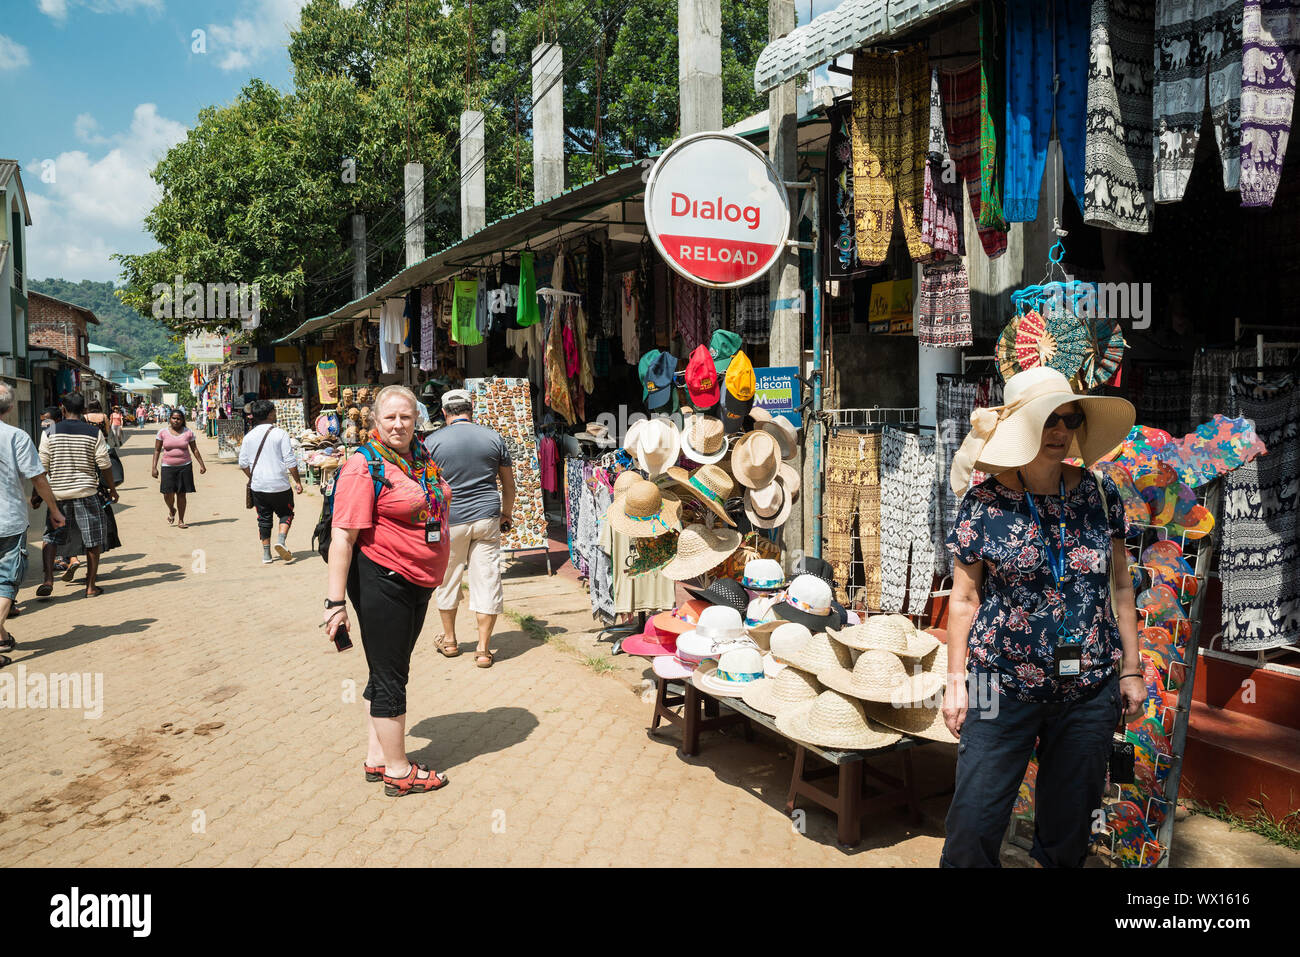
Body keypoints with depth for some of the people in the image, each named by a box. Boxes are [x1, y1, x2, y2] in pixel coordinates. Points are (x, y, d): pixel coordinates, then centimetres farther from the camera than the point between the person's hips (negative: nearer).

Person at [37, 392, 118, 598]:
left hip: (58, 494, 1)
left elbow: (42, 467, 1)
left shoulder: (50, 433, -2)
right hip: (87, 493, -1)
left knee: (51, 536, 14)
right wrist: (112, 488, 11)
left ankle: (48, 580, -1)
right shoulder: (94, 433, -4)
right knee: (92, 540, 8)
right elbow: (105, 465, -3)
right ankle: (91, 586, 11)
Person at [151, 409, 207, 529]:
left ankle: (181, 521, 11)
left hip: (185, 467, 0)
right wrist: (154, 467, -2)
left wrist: (202, 465, 4)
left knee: (181, 494, 2)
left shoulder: (188, 433, 4)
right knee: (168, 494, -9)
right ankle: (171, 510, 26)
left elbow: (195, 450, 9)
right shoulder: (162, 432, 2)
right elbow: (157, 450, 5)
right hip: (168, 467, 0)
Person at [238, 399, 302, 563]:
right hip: (279, 485, -4)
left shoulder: (249, 436, 4)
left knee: (264, 518, 11)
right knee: (286, 513, 14)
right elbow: (290, 461, -10)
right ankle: (281, 540, -10)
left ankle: (266, 554, 12)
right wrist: (297, 481, -3)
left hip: (258, 486, 4)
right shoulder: (280, 433, -9)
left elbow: (243, 463, 9)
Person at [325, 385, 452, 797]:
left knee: (390, 672, 18)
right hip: (381, 582, -8)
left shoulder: (421, 458, 8)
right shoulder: (365, 466, -16)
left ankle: (377, 757, 32)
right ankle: (398, 771, 17)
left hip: (418, 583, 8)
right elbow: (343, 537, -19)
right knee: (389, 677, 4)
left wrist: (433, 577, 22)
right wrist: (335, 600, -23)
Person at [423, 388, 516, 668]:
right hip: (487, 518, 1)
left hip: (449, 520, -1)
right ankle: (483, 649, 5)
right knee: (487, 580, 4)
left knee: (447, 579, 16)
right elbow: (509, 482, 9)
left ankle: (449, 640, 30)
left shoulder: (433, 441, -3)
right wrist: (507, 513, 22)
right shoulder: (493, 438, 3)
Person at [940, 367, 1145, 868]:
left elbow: (1120, 586, 9)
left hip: (1090, 693, 3)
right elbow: (964, 599, -2)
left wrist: (1131, 669, 10)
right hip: (1004, 688, -2)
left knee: (1069, 825, 15)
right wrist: (956, 681, -1)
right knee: (974, 823, -1)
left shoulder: (1100, 496, 1)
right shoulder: (984, 502, -7)